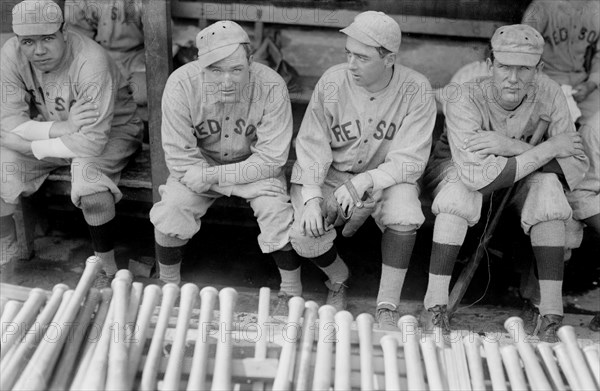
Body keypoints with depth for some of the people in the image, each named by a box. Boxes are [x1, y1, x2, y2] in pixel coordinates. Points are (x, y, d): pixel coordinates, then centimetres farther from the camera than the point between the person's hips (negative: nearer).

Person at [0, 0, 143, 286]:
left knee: (88, 176, -34)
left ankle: (108, 270, -12)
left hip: (110, 133, -5)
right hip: (48, 128, 5)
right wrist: (63, 127, -32)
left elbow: (91, 142, -34)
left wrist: (27, 144, -25)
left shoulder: (91, 63, -32)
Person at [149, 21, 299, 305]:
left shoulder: (271, 87, -26)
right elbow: (179, 157, -18)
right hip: (200, 162, 1)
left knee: (276, 210, -25)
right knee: (172, 207, -22)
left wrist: (214, 176, -27)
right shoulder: (181, 84, -24)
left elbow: (272, 158, -22)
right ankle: (168, 287, 5)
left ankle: (292, 293, -1)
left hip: (255, 164, -1)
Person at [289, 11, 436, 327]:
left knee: (405, 213, -33)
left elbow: (410, 160, -17)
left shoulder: (416, 91, -16)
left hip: (387, 179, -1)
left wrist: (364, 181, -31)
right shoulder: (332, 82, -13)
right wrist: (312, 198, -23)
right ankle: (338, 278, 15)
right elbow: (311, 146, -9)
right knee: (303, 233, -22)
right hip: (331, 175, 1)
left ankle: (388, 307, -13)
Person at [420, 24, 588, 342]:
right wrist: (548, 148, -36)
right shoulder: (465, 101, -31)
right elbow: (478, 174, -42)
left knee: (548, 186, -28)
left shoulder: (548, 95, -20)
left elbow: (577, 162, -21)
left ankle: (552, 312, -23)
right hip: (456, 167, -3)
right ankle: (435, 304, -27)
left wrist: (512, 147, -36)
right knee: (460, 190, -36)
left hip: (523, 173, 3)